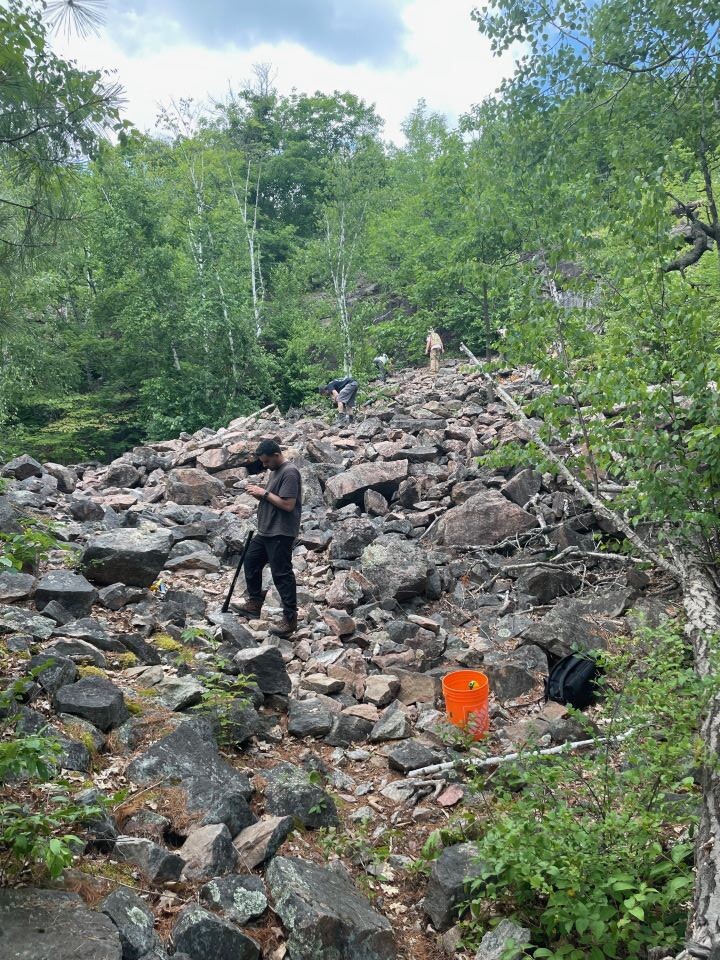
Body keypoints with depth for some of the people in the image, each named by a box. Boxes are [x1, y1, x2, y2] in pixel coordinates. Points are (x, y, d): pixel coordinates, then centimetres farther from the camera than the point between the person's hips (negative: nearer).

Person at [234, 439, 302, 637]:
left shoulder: (290, 473, -18)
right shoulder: (275, 471, 14)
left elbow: (288, 504, -24)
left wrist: (264, 493, -17)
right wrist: (258, 494, 1)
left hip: (281, 533, -10)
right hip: (266, 531, 10)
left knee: (282, 574, -6)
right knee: (251, 562, 18)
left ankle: (290, 618, 0)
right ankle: (254, 603, 32)